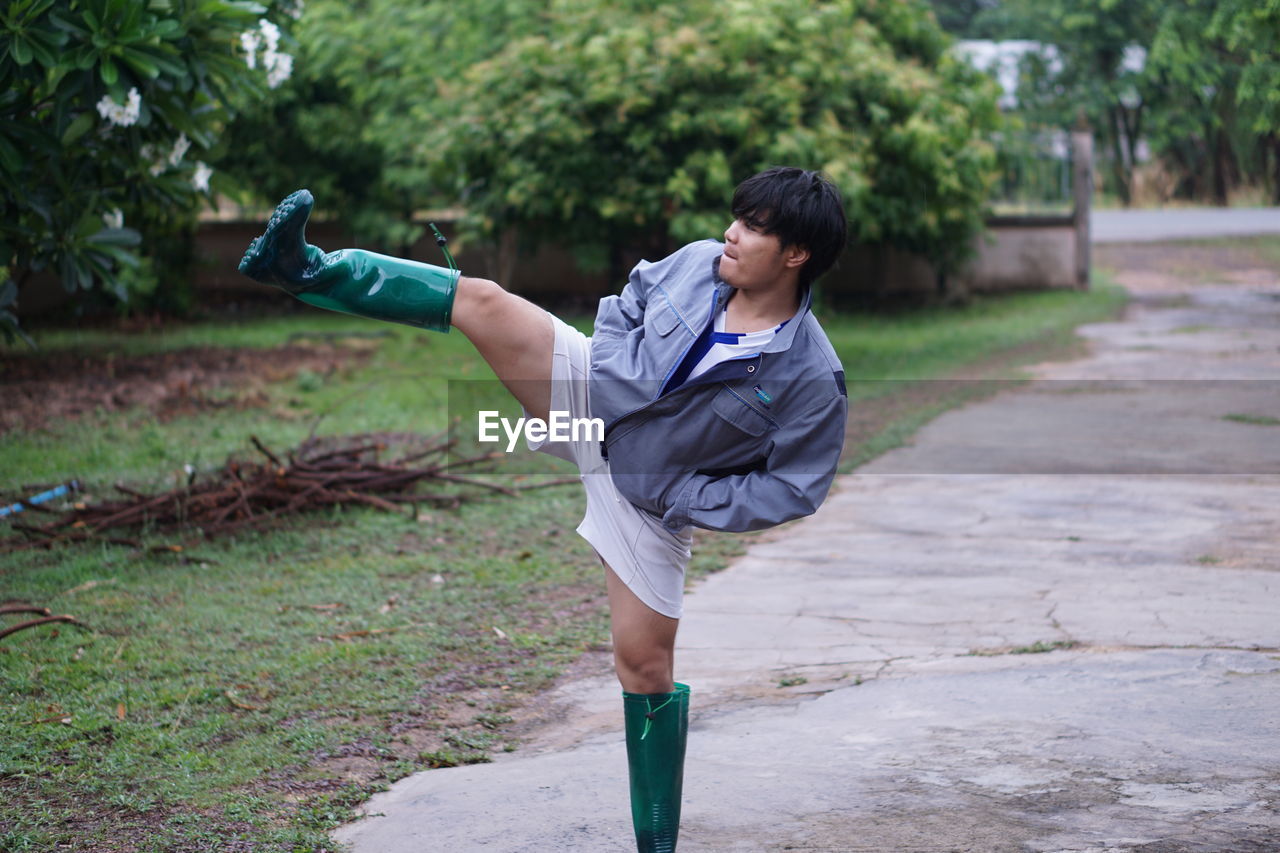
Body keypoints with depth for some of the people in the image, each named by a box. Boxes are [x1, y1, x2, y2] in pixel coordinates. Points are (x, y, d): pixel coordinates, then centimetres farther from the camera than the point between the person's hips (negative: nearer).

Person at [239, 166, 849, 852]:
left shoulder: (811, 378, -21)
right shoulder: (697, 263, -9)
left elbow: (795, 488, -16)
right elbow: (629, 301, 10)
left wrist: (686, 499, -18)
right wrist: (605, 361, -5)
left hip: (649, 497, -3)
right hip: (594, 393, 3)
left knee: (645, 665, -3)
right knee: (482, 301, -16)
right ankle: (304, 269, -11)